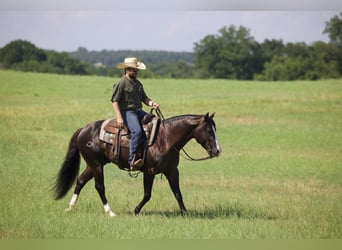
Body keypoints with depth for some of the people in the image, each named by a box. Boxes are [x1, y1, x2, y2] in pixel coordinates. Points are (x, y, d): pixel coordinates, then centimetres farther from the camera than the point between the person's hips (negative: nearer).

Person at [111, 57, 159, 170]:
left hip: (138, 111, 9)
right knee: (137, 131, -32)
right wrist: (119, 118, -20)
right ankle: (132, 159, -35)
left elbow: (144, 98, 20)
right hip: (127, 112, -9)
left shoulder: (138, 83, 20)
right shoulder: (121, 83, -5)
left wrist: (152, 103, -4)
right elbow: (114, 101, -9)